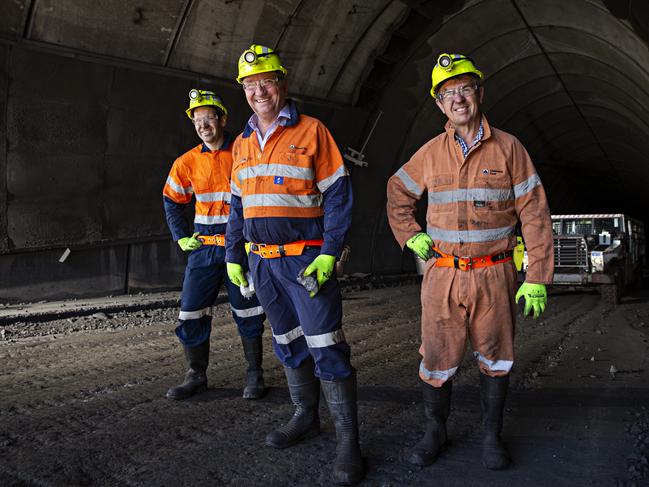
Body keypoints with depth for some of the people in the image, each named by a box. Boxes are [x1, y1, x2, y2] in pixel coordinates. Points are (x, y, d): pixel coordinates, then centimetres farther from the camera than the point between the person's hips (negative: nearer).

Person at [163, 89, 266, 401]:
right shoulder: (187, 162, 5)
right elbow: (171, 200, 19)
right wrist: (181, 237, 9)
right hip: (204, 247, 3)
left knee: (248, 314, 4)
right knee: (190, 314, 2)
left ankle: (254, 375, 18)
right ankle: (196, 376, 17)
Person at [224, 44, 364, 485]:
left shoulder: (312, 131, -5)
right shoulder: (242, 145, 12)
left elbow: (338, 197, -8)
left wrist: (329, 254, -16)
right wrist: (233, 257, 14)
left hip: (306, 259, -6)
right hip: (262, 262, 6)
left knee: (326, 347, -8)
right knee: (288, 345, 15)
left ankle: (348, 441, 1)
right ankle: (306, 417, 30)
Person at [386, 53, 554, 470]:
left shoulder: (508, 148, -1)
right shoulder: (430, 153, 5)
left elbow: (535, 216, -3)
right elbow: (398, 194, 21)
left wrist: (538, 279, -7)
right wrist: (410, 236, 6)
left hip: (494, 275, -1)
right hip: (442, 275, 1)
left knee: (495, 359, 9)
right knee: (438, 360, 5)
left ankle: (492, 435, 26)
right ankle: (435, 432, 23)